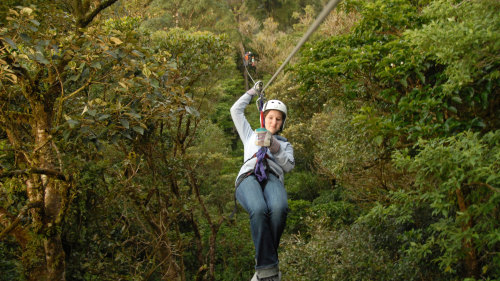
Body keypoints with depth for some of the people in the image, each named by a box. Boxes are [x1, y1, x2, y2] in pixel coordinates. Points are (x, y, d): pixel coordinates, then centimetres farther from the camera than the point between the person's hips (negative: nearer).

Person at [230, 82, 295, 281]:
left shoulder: (285, 144, 35)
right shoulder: (251, 136, 37)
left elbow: (288, 166, 16)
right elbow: (236, 110, 38)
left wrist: (276, 148, 1)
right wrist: (253, 92, 45)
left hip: (273, 178, 0)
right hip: (248, 177, 0)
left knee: (279, 208, -40)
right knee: (259, 210, -39)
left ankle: (263, 263, -27)